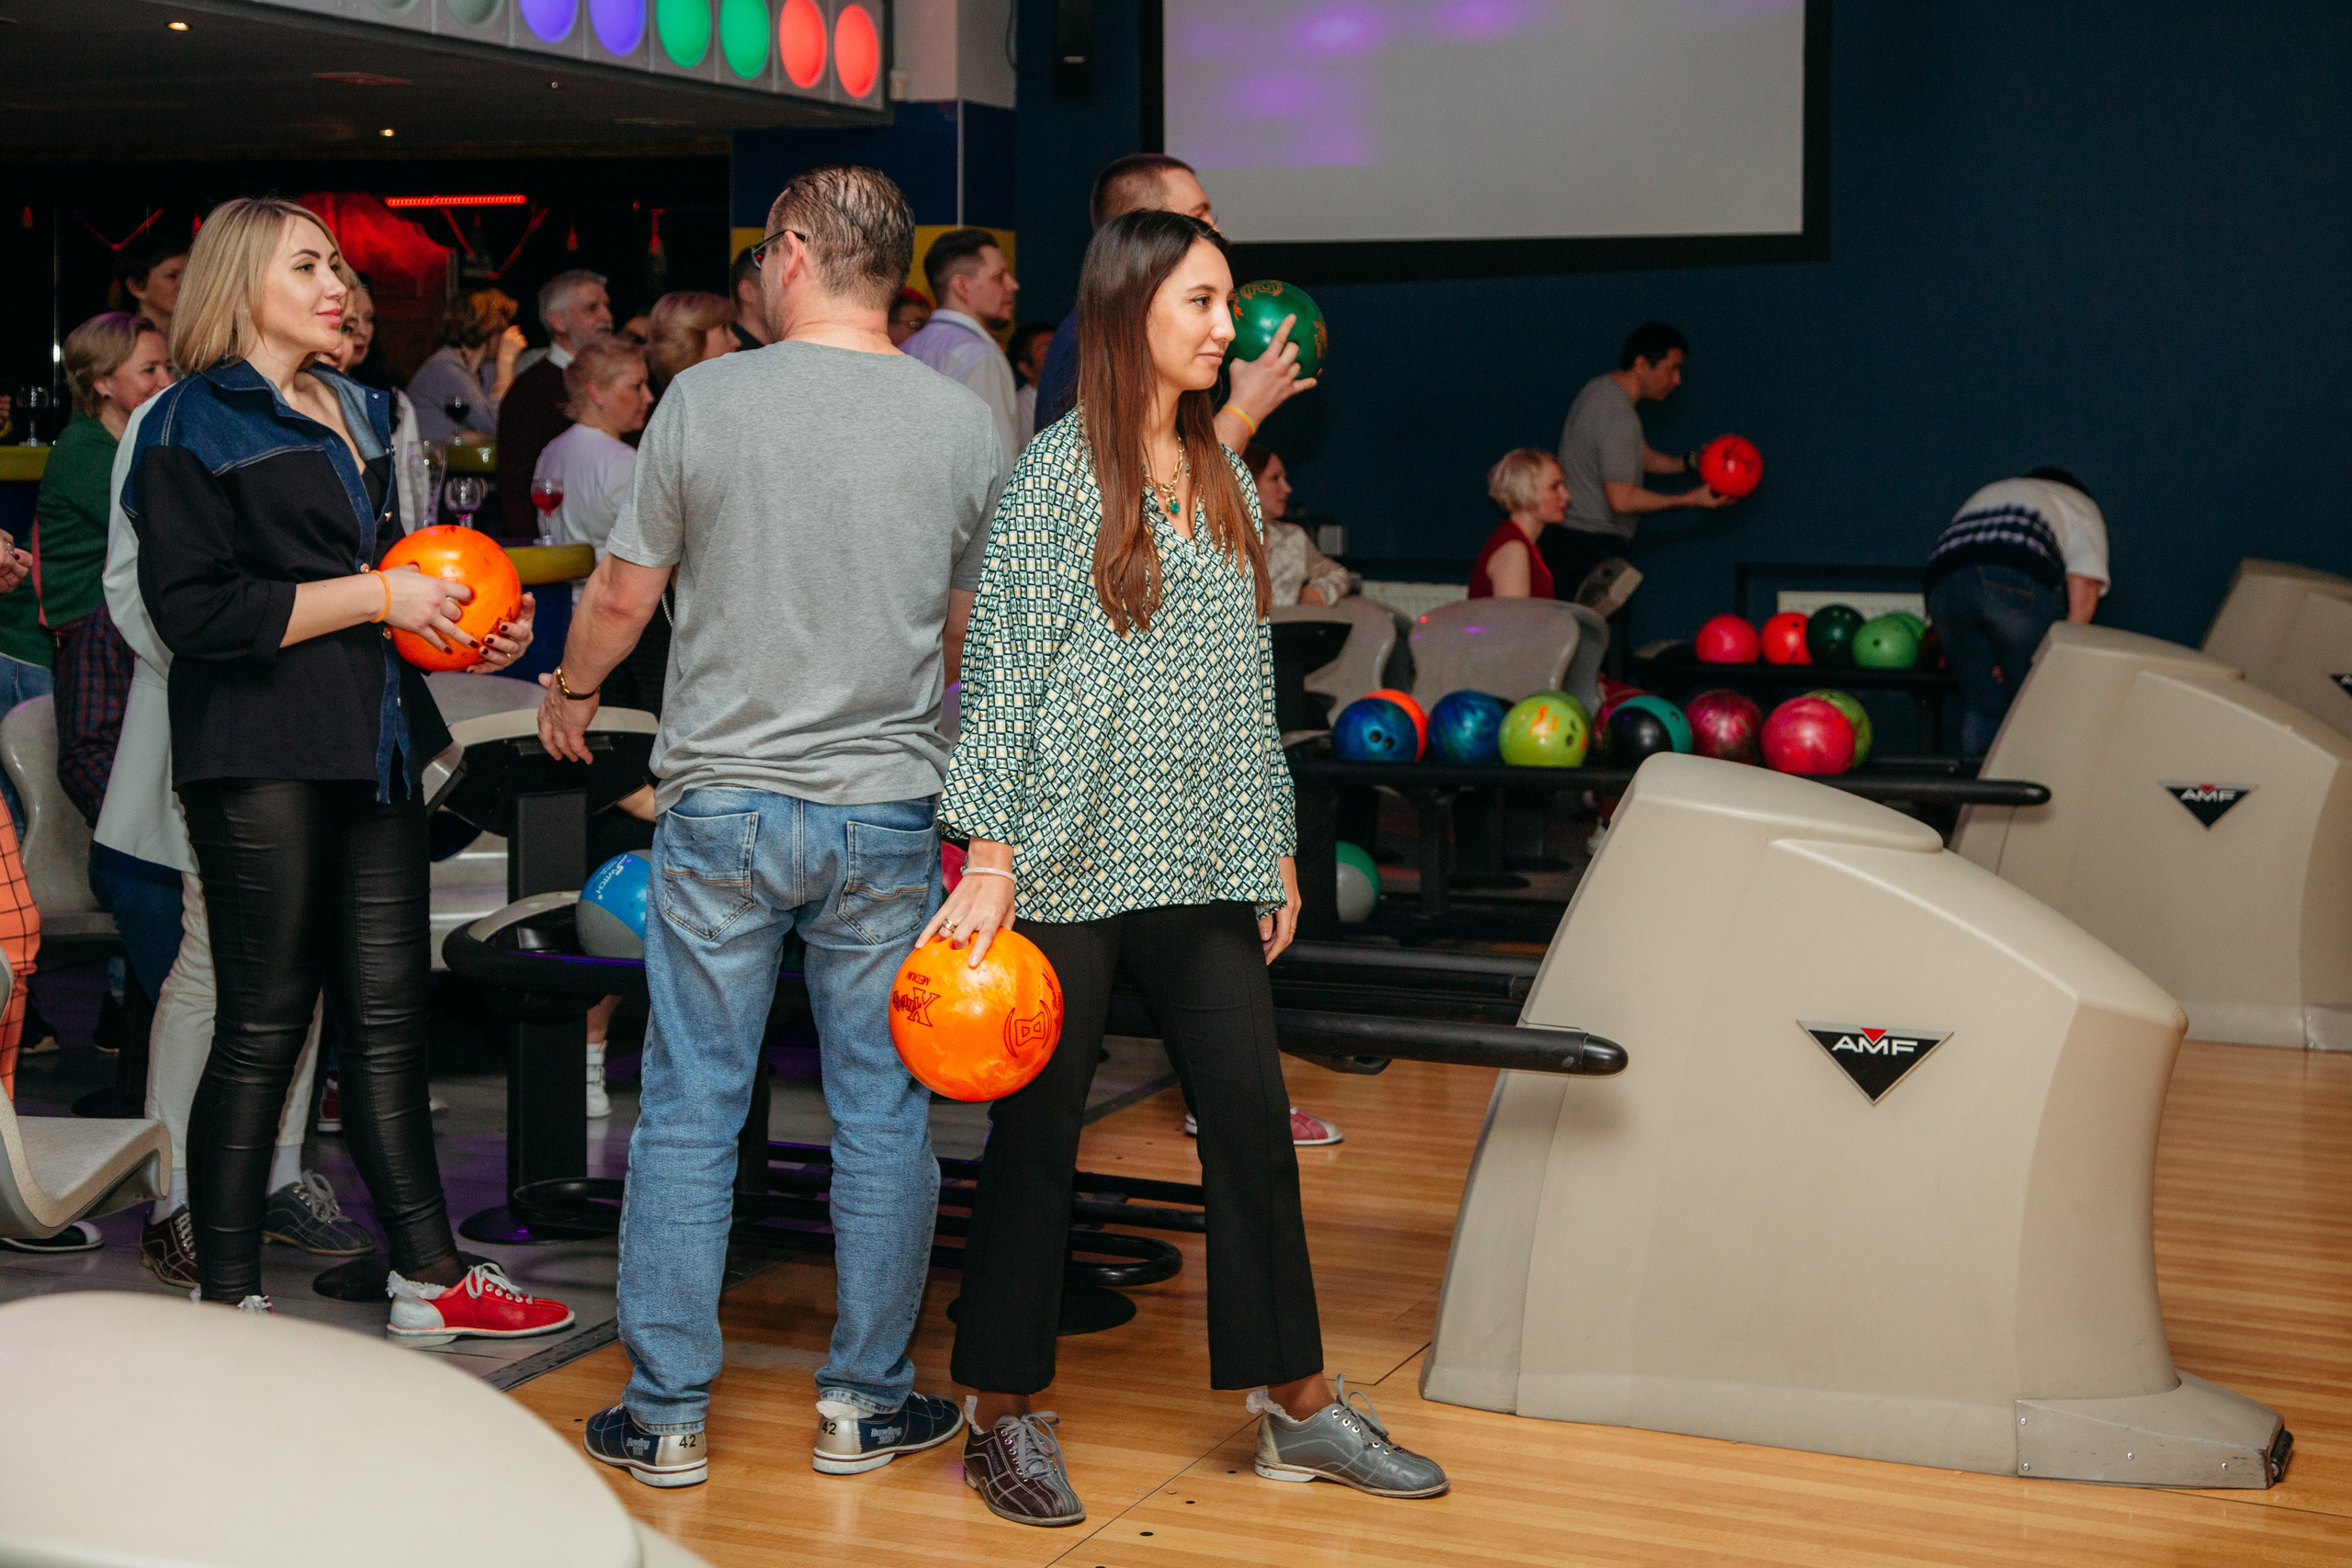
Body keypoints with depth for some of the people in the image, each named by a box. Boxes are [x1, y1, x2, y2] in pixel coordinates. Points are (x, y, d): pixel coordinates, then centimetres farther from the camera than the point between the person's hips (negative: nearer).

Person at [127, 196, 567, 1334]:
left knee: (388, 1016, 9)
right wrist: (376, 596, -15)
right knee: (264, 1026, -3)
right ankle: (224, 1300, 8)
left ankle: (429, 1280, 16)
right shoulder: (194, 424, -5)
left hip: (373, 747, 7)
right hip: (261, 758, -7)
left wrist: (472, 629, 11)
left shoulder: (356, 412, 20)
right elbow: (194, 609, -15)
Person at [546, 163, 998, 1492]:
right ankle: (866, 1403, 18)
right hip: (888, 810, 1)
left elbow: (622, 598, 3)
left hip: (723, 799, -1)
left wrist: (573, 690, 24)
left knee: (690, 1111, 7)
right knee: (882, 1114, 10)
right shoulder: (963, 423, -1)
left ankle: (668, 1415, 14)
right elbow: (975, 632, 8)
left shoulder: (705, 401, -5)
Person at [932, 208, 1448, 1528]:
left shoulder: (1223, 479, 13)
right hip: (1073, 859, -6)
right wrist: (993, 855, -14)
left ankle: (1300, 1406, 16)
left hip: (1204, 862, 6)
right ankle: (1008, 1418, 16)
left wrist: (1277, 848, 16)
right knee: (1039, 1133, 3)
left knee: (1255, 1120, 5)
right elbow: (1001, 666, -8)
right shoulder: (1057, 471, -5)